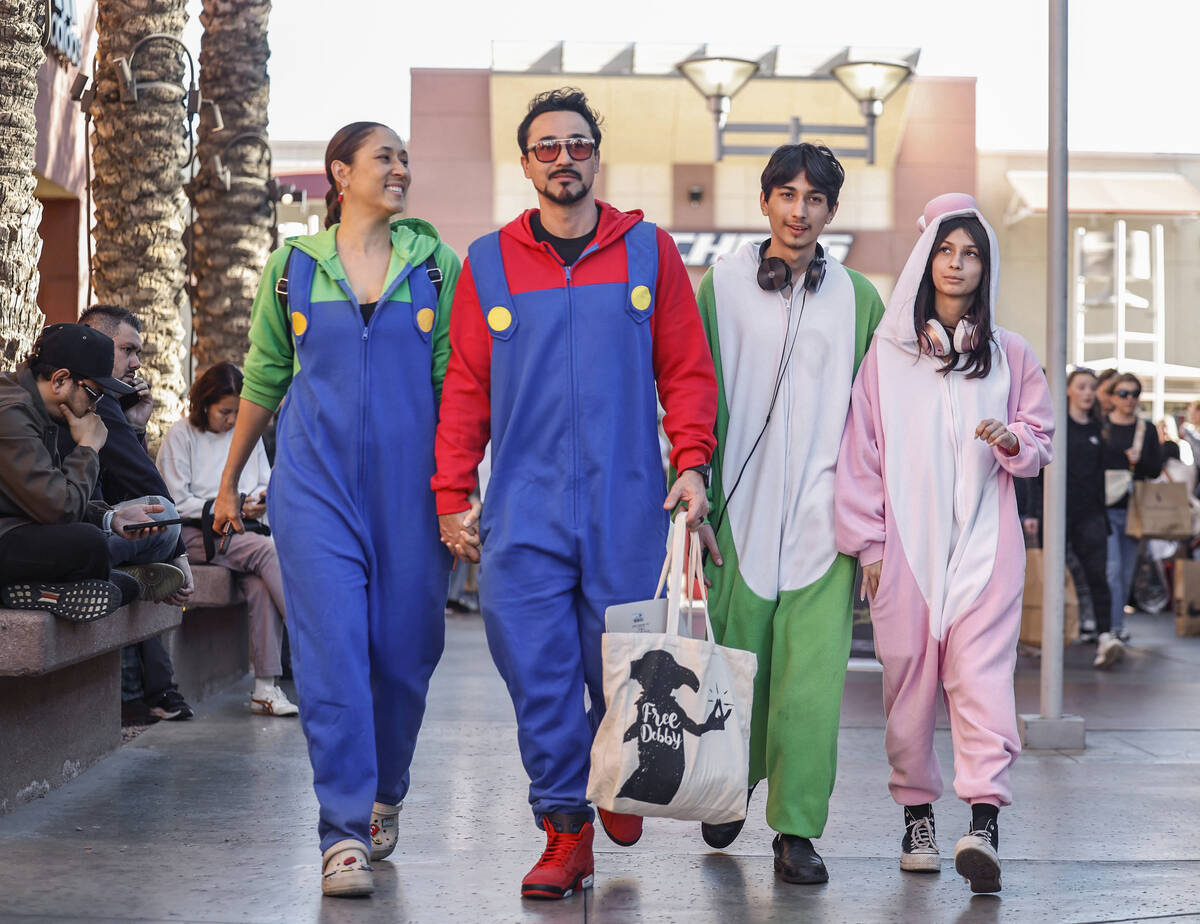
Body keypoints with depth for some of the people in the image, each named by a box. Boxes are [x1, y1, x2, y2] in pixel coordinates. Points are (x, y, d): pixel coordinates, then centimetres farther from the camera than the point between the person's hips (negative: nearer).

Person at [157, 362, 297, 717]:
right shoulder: (180, 435, 5)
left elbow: (265, 485, 23)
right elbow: (177, 503, -1)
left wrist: (261, 499, -2)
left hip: (242, 530, 4)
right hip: (196, 533, -4)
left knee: (259, 583, -30)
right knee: (268, 550, -31)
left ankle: (265, 686, -33)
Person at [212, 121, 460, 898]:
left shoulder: (434, 261, 7)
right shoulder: (293, 266, 7)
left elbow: (456, 377, 5)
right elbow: (263, 381, 16)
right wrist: (230, 479, 21)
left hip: (410, 482, 1)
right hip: (316, 483, -1)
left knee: (405, 650, 5)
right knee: (331, 650, -9)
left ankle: (385, 797, 30)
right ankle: (344, 834, -6)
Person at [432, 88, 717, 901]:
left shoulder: (648, 251, 6)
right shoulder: (489, 263, 8)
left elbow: (687, 370, 7)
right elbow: (465, 389, 9)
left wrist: (691, 464, -5)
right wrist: (453, 497, 3)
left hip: (629, 505, 0)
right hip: (523, 511, 0)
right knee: (538, 675, -4)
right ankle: (565, 830, 7)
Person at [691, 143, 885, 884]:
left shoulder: (857, 297, 9)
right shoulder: (723, 285, 7)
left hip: (825, 518, 0)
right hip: (741, 512, 0)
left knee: (813, 678, -8)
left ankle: (797, 830, -2)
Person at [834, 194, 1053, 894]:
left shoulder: (1011, 355, 12)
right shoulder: (887, 352, 8)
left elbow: (1041, 443, 15)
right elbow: (863, 449, 7)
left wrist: (1012, 441, -8)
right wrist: (868, 541, 2)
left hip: (985, 541, 0)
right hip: (906, 541, 0)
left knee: (982, 670, -13)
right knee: (908, 673, 1)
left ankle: (985, 819, -21)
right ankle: (917, 814, 14)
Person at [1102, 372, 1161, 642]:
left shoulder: (1147, 429, 11)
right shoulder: (1100, 426, 1)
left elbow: (1157, 468, 7)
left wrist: (1139, 462, -13)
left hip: (1133, 508, 4)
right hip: (1105, 508, -4)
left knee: (1127, 570, 9)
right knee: (1112, 568, -12)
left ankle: (1117, 618, 23)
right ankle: (1115, 626, -11)